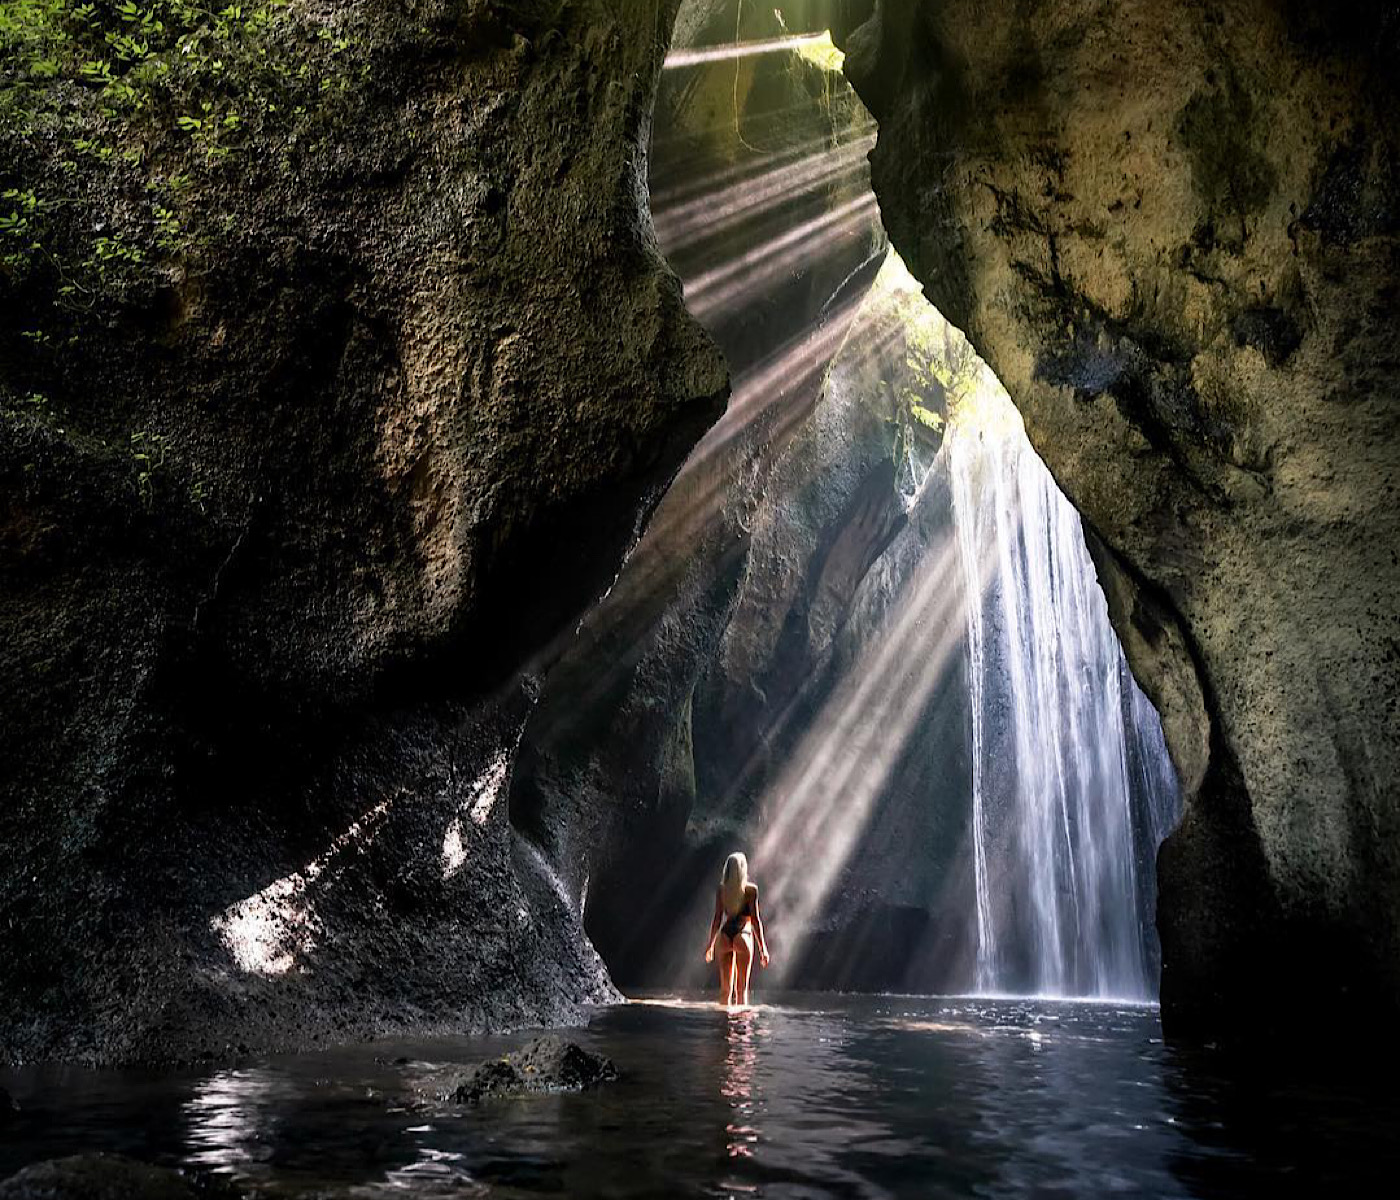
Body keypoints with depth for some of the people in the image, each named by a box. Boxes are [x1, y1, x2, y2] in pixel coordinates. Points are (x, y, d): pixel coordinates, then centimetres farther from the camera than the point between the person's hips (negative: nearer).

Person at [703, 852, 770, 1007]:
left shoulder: (721, 889, 4)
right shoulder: (751, 889, -5)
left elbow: (717, 918, 3)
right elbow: (755, 919, -7)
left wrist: (710, 944, 12)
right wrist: (762, 948, -4)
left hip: (724, 936, 3)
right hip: (743, 936, -3)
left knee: (725, 988, 11)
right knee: (742, 987, 5)